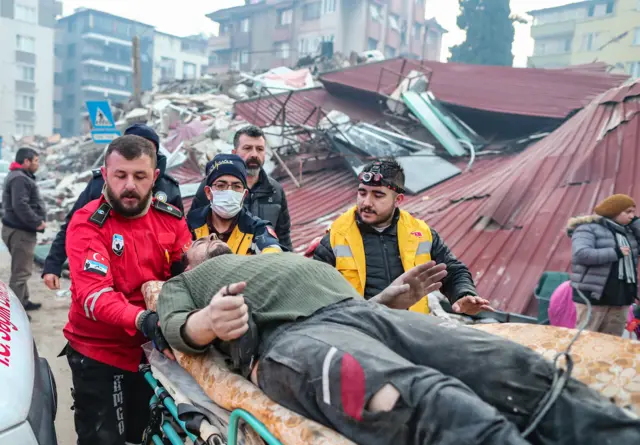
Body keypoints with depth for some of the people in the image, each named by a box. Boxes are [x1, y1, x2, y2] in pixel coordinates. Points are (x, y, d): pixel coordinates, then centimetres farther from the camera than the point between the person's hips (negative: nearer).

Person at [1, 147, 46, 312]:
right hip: (20, 231, -11)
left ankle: (23, 301, 32)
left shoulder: (21, 177, 17)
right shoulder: (19, 179, -18)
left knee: (21, 270, 20)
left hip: (20, 229, 11)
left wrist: (37, 220, 9)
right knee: (21, 271, -6)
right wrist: (37, 222, -20)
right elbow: (20, 206, -28)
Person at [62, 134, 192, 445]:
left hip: (153, 348, 4)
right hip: (99, 354, -4)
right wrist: (141, 320, -42)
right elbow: (93, 293, -26)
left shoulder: (172, 219, -1)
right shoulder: (87, 223, -15)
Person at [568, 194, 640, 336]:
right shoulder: (588, 228, -7)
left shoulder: (627, 231, 16)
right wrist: (615, 252, -17)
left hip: (620, 300, 7)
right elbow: (581, 254, -21)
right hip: (593, 298, -7)